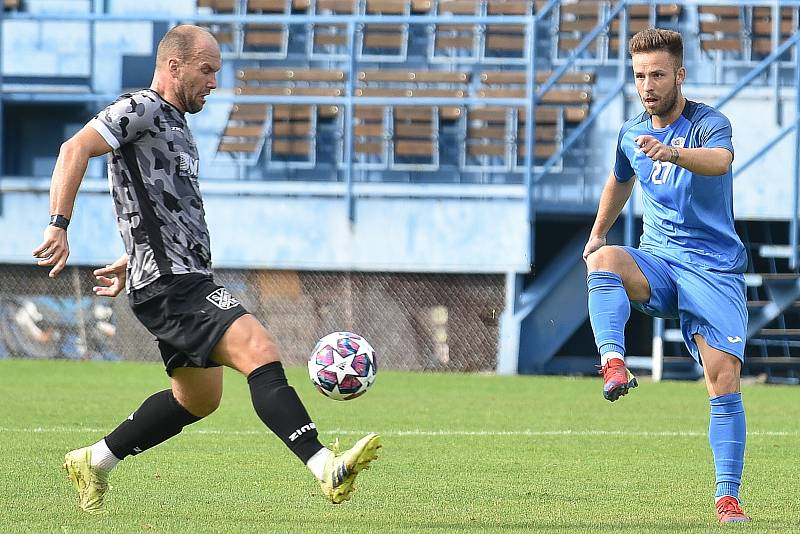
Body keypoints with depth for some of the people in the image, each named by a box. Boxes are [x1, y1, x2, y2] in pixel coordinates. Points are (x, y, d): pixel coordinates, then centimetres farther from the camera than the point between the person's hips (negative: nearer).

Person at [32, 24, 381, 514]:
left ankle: (94, 462, 29)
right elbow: (75, 149, -20)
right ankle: (327, 469, -33)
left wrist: (128, 264, 37)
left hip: (188, 281, 11)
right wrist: (59, 226, -29)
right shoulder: (141, 109, -8)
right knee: (261, 354, -23)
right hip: (171, 286, -11)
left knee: (198, 399, 18)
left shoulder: (176, 125, 23)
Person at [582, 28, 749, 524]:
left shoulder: (708, 123, -10)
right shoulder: (632, 134, 9)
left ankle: (728, 498, -8)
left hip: (714, 268, -4)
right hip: (657, 260, 4)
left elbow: (721, 159, -36)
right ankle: (614, 363, -49)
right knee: (603, 259, -31)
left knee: (724, 381, -14)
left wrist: (673, 153, -54)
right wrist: (598, 232, 30)